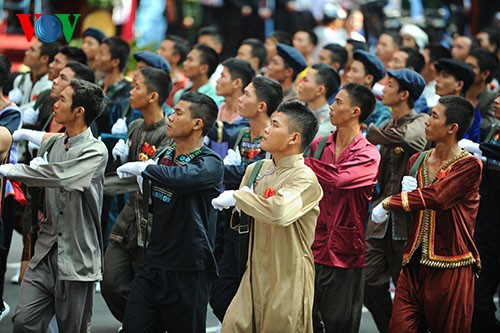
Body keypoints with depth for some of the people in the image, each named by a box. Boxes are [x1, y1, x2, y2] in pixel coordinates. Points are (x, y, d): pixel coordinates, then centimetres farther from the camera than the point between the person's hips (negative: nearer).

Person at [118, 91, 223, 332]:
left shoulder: (210, 163, -11)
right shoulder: (165, 156, 10)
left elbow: (182, 177, -34)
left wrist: (143, 168, -20)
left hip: (188, 270, -7)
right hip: (153, 264, 7)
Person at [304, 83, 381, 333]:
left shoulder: (368, 155, -7)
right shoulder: (318, 145, 8)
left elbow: (340, 179, -26)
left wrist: (304, 162, -16)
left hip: (344, 254, -4)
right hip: (313, 247, 4)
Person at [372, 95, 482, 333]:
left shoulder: (470, 166, -10)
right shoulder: (417, 161, 13)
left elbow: (434, 197, -22)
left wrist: (389, 202, -12)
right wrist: (406, 193, 1)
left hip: (450, 268, -6)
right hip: (415, 262, 6)